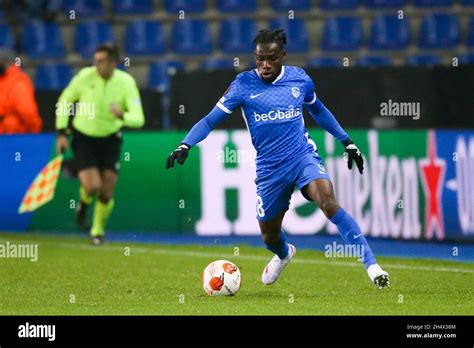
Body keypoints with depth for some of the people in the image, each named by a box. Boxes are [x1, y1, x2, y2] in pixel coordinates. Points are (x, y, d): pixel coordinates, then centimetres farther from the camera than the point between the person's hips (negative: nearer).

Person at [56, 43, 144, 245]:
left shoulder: (126, 82, -17)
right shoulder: (85, 77, -16)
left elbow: (138, 119, -24)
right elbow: (64, 101, 0)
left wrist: (122, 116, -46)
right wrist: (61, 133, -4)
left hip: (109, 139, 1)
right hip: (83, 137, -1)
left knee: (107, 192, 0)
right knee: (92, 187, -18)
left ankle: (98, 230, 26)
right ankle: (83, 205, 19)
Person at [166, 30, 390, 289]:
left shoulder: (299, 79, 0)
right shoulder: (243, 85, -7)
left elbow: (318, 111, 19)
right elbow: (210, 121, -7)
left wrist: (347, 142, 22)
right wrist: (185, 146, -23)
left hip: (303, 156, -1)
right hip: (269, 168, 1)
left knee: (327, 200, -30)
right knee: (269, 235, 13)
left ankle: (371, 265, -28)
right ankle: (284, 254, 53)